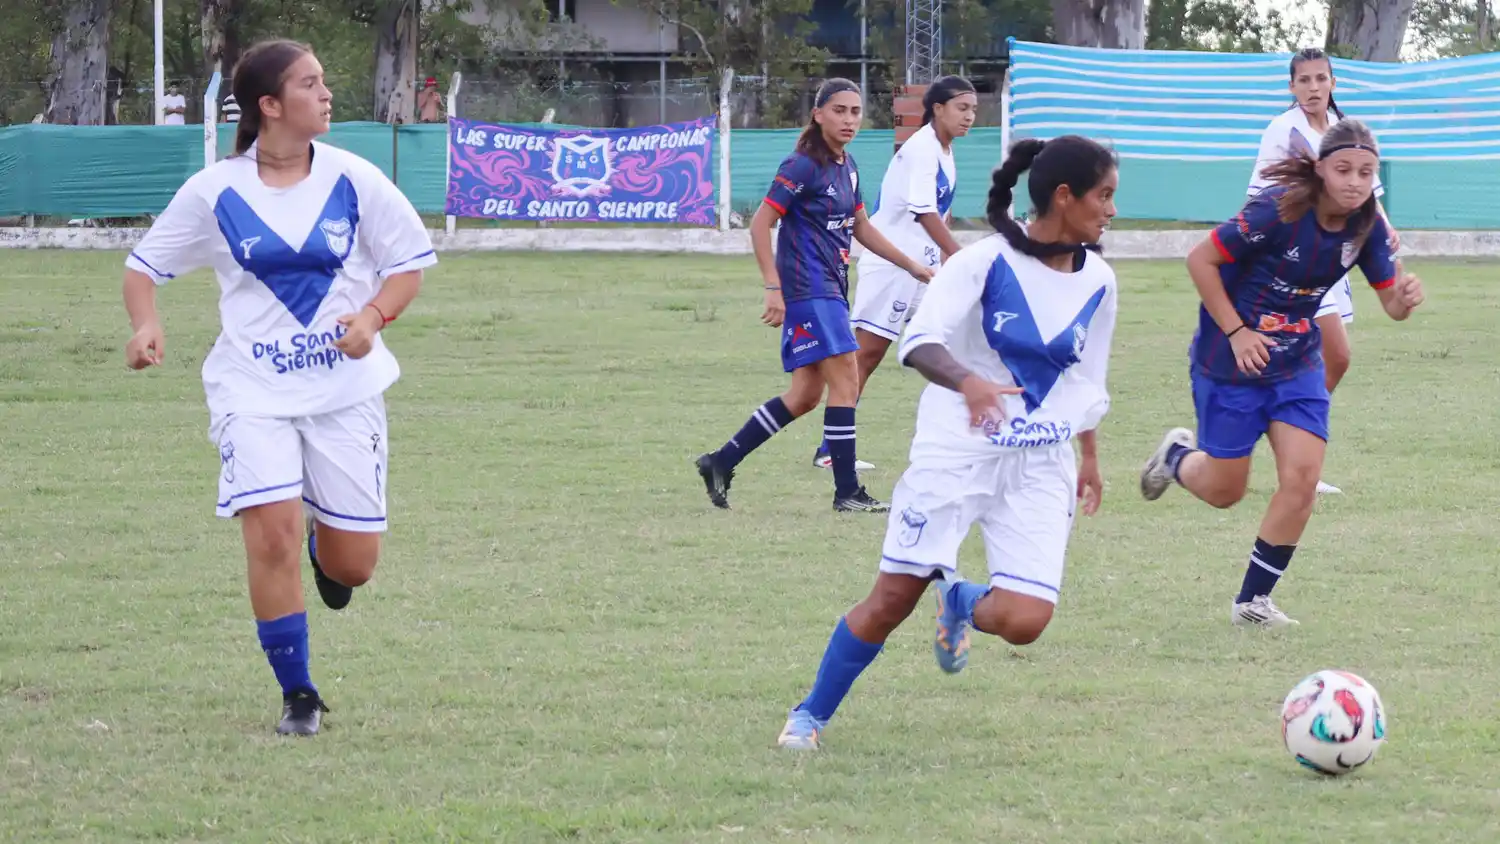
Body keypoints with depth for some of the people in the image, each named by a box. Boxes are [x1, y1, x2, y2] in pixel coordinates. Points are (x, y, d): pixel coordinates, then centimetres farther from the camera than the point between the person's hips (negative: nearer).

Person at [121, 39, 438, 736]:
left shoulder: (353, 181, -2)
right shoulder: (216, 192, -4)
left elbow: (410, 260, 6)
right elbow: (145, 264, 5)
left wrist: (373, 316, -12)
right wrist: (145, 326, -15)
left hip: (346, 386, 1)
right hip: (253, 390, -1)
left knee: (353, 564, 1)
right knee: (273, 533, -18)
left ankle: (328, 551, 42)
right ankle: (297, 695, -2)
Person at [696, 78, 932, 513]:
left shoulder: (847, 166, 12)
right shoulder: (804, 166, -13)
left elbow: (861, 227, 25)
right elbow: (760, 224, -15)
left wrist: (912, 266, 25)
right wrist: (773, 288, -20)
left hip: (831, 289, 9)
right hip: (807, 287, -9)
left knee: (806, 394, 11)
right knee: (846, 379, -12)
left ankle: (721, 462, 17)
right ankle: (847, 492, -8)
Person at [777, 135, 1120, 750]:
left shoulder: (1097, 282, 4)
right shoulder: (986, 262, -12)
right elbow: (920, 341, -22)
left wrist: (1089, 457, 27)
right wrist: (969, 382, -41)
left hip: (1041, 467, 4)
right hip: (957, 451, -4)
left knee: (1024, 621, -13)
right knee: (892, 600, -4)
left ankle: (959, 603, 23)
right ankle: (811, 715, 16)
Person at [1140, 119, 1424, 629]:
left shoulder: (1365, 226, -9)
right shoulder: (1279, 210, -26)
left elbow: (1391, 302, -5)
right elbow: (1201, 260, -18)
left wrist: (1405, 296, -29)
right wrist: (1236, 332, -19)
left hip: (1298, 366, 5)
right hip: (1231, 363, -4)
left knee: (1302, 477, -9)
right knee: (1225, 491, 7)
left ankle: (1252, 601, 6)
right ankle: (1177, 455, 44)